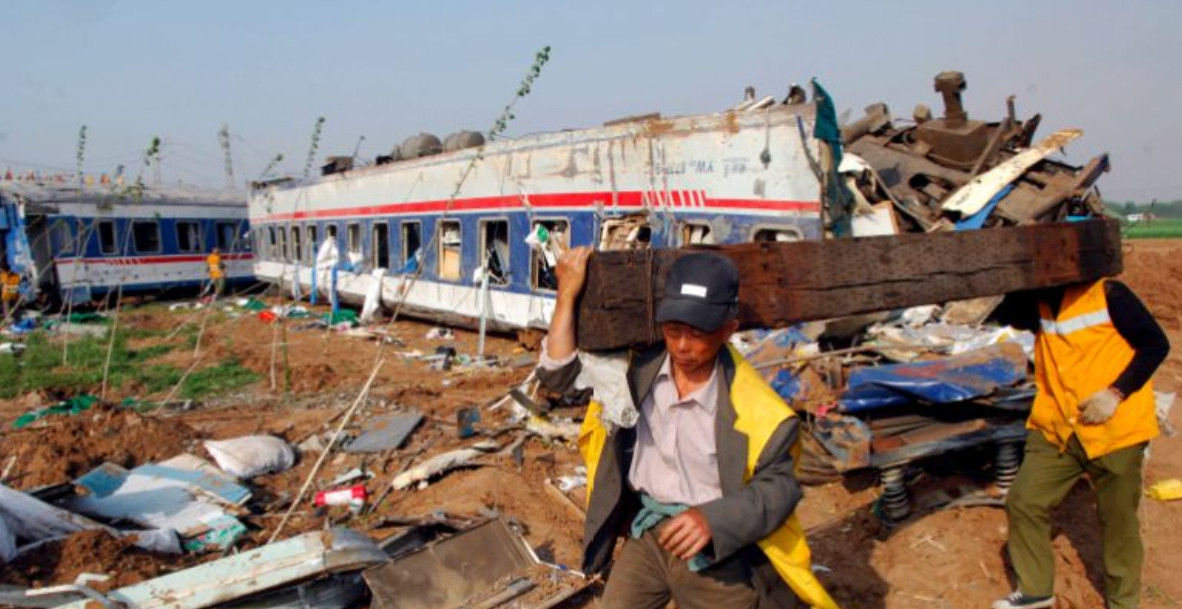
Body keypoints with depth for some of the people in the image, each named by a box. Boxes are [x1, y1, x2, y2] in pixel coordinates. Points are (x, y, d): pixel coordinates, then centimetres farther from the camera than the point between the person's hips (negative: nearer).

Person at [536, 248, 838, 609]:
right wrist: (567, 295, -13)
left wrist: (713, 519, -30)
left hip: (721, 549, -3)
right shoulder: (637, 366, -7)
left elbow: (778, 486, -13)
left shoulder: (751, 406, -18)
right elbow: (560, 374, -4)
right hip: (648, 532, 3)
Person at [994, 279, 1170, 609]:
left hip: (1114, 430, -5)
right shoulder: (1040, 303, 7)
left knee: (1118, 519, 9)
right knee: (1023, 502, 0)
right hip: (1055, 429, 5)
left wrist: (1116, 393, -18)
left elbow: (1156, 344, -8)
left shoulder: (1107, 294, -10)